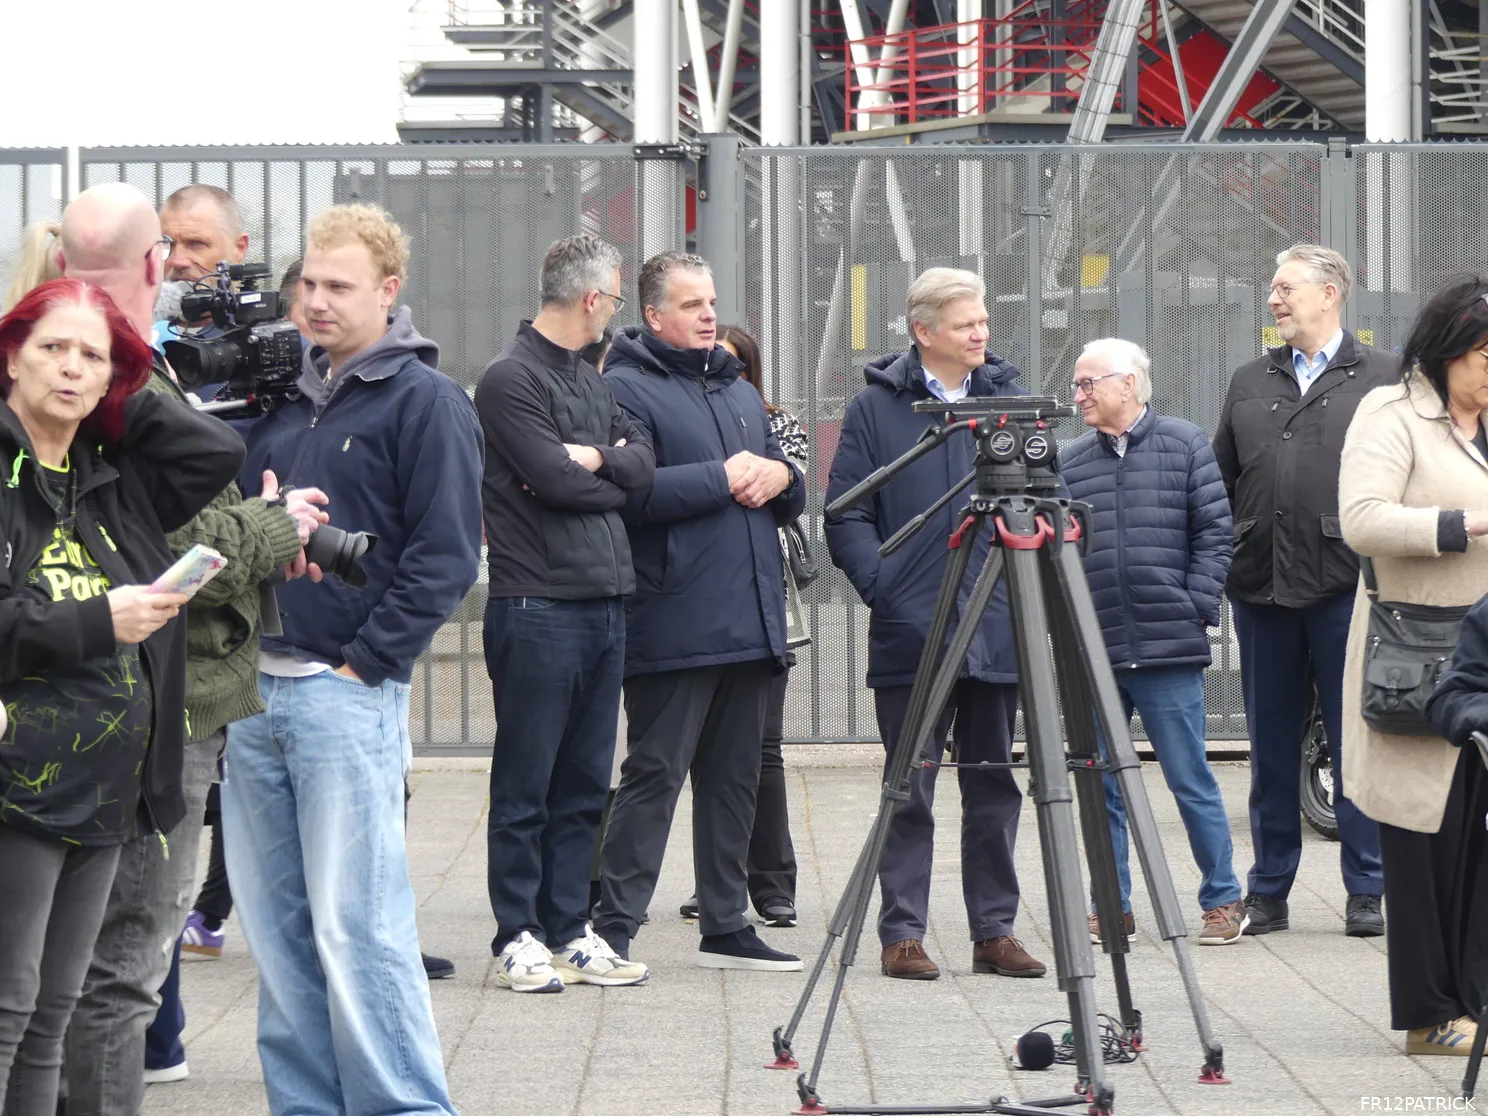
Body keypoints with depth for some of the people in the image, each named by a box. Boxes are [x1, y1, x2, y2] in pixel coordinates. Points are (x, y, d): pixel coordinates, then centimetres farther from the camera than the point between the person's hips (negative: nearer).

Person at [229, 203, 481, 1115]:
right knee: (275, 927, 7)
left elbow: (446, 558, -10)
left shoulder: (427, 402, -4)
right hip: (257, 690, 7)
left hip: (348, 694, -7)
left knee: (357, 923, -9)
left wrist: (362, 664, -12)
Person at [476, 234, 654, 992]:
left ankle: (569, 930, 15)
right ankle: (518, 937, 3)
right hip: (538, 607, -8)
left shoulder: (589, 381, 18)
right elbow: (557, 480, -17)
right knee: (526, 785, -2)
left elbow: (643, 465, 10)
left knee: (583, 785, 10)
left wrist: (594, 458, -9)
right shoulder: (511, 378, -9)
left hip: (603, 602, 8)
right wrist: (614, 472, 1)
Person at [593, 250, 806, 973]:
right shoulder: (627, 389, -4)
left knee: (735, 778, 11)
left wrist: (779, 475, 1)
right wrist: (724, 478, -14)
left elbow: (794, 499, 24)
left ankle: (727, 925, 18)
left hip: (750, 626, 8)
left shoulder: (739, 391, 21)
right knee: (653, 776, -7)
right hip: (674, 632, -8)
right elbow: (632, 492, -19)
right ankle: (613, 926, -3)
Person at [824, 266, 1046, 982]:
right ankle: (902, 934, 6)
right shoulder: (877, 407, 1)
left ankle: (994, 930, 14)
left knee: (994, 788, 8)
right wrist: (884, 587, -11)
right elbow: (846, 516, 0)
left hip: (1000, 632, 3)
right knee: (910, 789, 1)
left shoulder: (1011, 401, 10)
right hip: (911, 634, -3)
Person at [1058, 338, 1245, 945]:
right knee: (1101, 786, 5)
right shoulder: (1069, 463, 10)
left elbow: (1216, 532, 1)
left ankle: (1223, 899, 11)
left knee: (1191, 780, 0)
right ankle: (1113, 907, 14)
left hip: (1168, 648, -3)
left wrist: (1197, 606, -5)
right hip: (1093, 653, 3)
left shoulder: (1184, 444, 3)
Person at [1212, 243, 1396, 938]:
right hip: (1260, 589, 4)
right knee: (1271, 747, 9)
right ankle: (1268, 892, 15)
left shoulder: (1382, 379, 4)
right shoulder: (1249, 383, 17)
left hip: (1347, 587, -4)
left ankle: (1367, 890, 6)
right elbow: (1219, 483, 17)